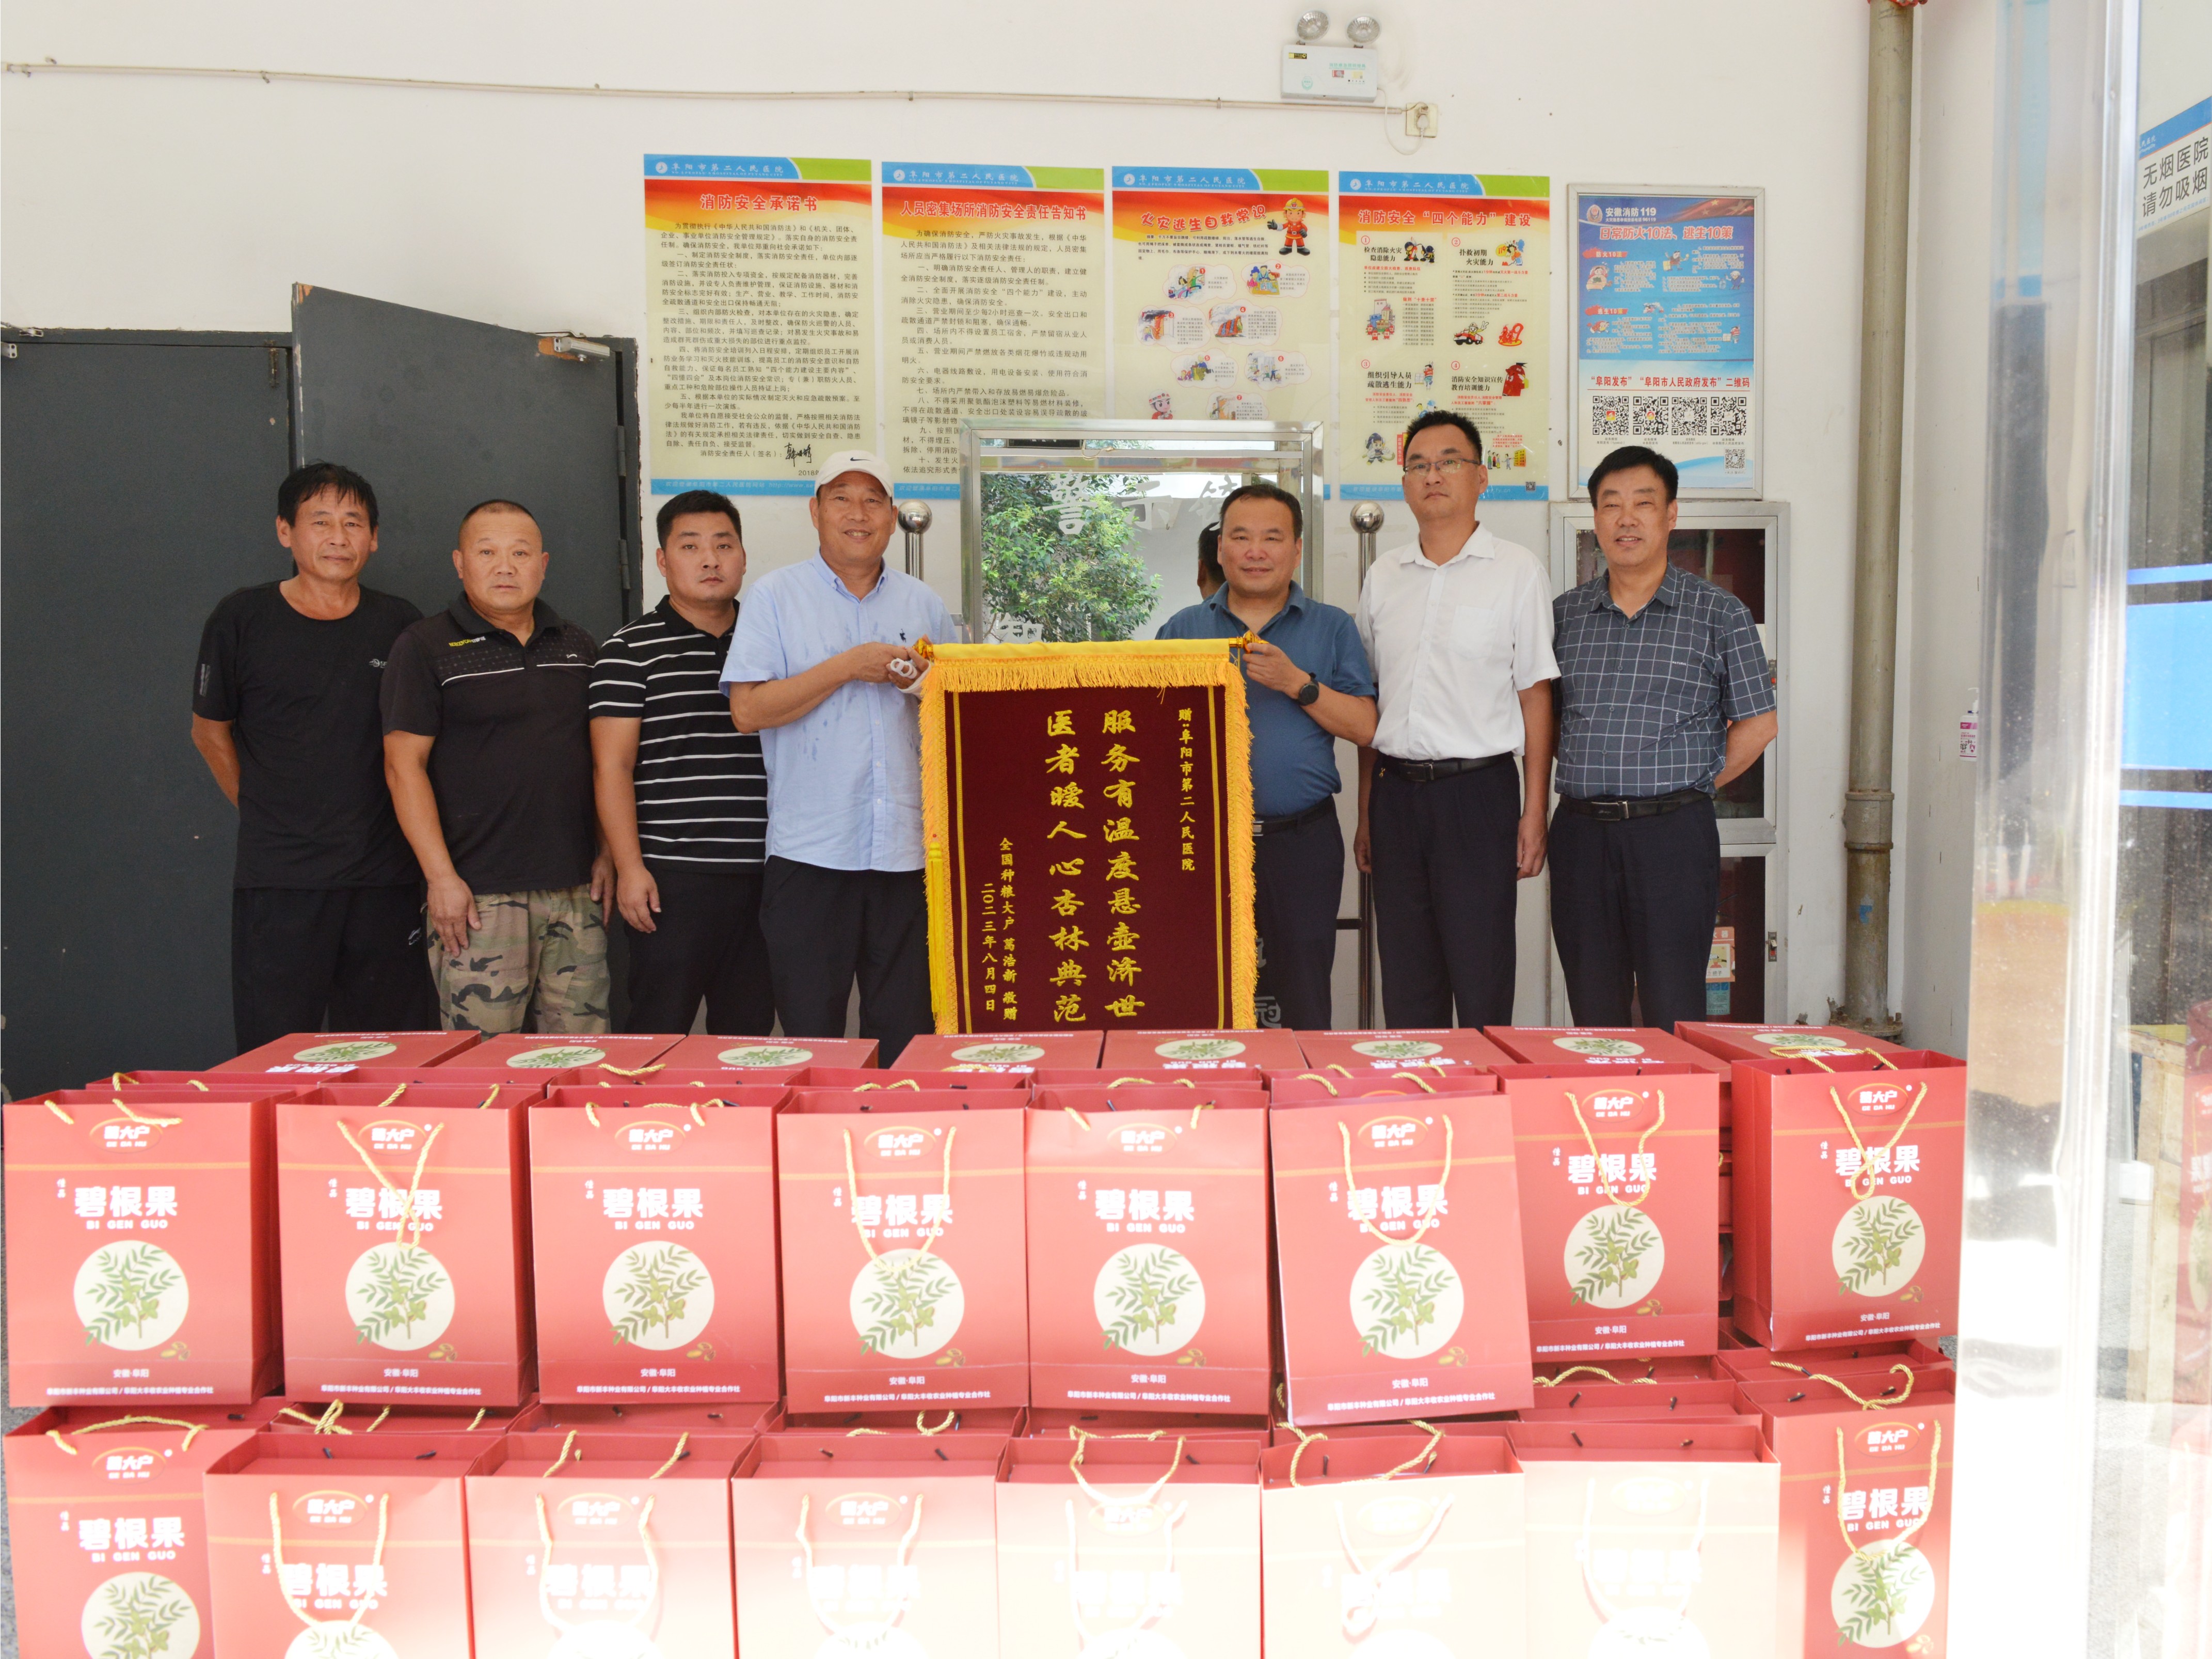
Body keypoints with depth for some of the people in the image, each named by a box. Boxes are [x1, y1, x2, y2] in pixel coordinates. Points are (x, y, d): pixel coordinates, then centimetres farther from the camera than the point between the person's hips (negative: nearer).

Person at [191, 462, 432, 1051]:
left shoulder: (399, 624, 7)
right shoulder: (242, 620, 1)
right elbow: (210, 731, 12)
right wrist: (264, 815, 8)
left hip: (386, 876, 2)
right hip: (277, 878, -2)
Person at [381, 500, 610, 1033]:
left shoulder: (575, 646, 15)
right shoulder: (425, 647, 0)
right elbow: (404, 766, -5)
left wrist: (608, 853, 10)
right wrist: (441, 877, -11)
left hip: (576, 889, 5)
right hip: (478, 892, -4)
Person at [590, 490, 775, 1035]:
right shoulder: (631, 649, 2)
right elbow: (612, 766, -3)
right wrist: (629, 867, -10)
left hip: (761, 873, 4)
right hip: (672, 876, -4)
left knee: (750, 1031, 8)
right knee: (659, 1030, 0)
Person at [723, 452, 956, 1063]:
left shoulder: (925, 604, 14)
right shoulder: (775, 595, 4)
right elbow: (748, 710, -7)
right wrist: (850, 667, -11)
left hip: (908, 851, 3)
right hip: (809, 851, -2)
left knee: (905, 1037, 6)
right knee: (810, 1034, 2)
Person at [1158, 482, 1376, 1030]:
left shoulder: (1332, 628, 9)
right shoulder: (1183, 629, 12)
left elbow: (1365, 728, 1)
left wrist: (1296, 683, -10)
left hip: (1302, 840, -1)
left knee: (1303, 1005, 4)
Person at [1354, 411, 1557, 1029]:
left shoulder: (1517, 569, 1)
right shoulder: (1383, 575, 12)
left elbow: (1535, 695, 0)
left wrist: (1535, 812, -6)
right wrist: (1366, 811, 12)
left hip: (1478, 790, -4)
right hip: (1397, 789, 4)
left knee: (1482, 983, -1)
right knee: (1406, 983, 9)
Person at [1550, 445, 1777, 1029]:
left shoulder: (1720, 614, 3)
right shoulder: (1565, 614, 11)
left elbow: (1756, 724, 6)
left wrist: (1688, 785, 2)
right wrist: (1593, 782, 7)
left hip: (1673, 833, -3)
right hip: (1580, 833, 3)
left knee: (1673, 1017, -1)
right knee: (1593, 1011, 8)